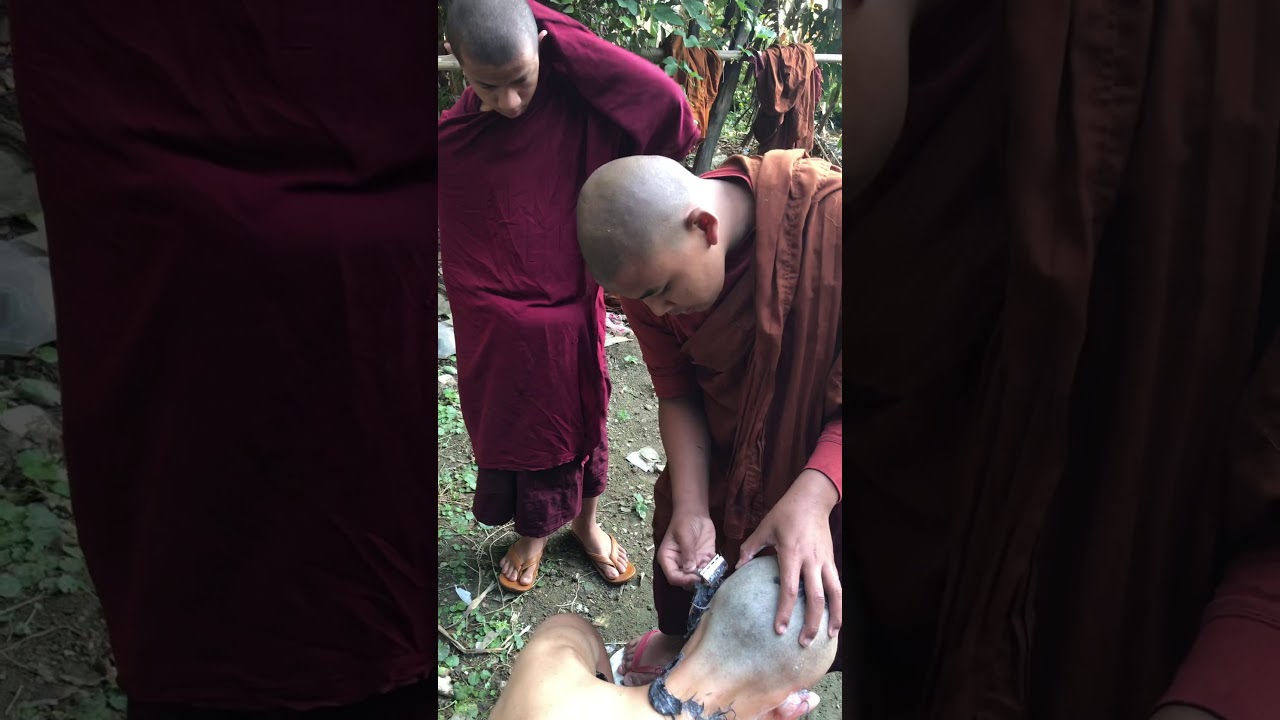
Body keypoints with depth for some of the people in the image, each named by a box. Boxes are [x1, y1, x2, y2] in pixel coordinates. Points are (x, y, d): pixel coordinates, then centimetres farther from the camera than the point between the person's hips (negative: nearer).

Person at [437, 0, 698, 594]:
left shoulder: (578, 110, -17)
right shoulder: (448, 135, -12)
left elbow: (670, 109, -31)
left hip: (570, 318, -1)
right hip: (493, 329, 1)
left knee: (581, 424, 19)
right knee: (511, 430, 19)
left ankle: (586, 522, 48)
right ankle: (531, 532, 47)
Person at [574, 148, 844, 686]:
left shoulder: (829, 218, -36)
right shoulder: (648, 260, -19)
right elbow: (678, 395, -10)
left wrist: (812, 497, -43)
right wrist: (690, 507, -23)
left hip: (825, 463, -3)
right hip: (722, 456, 4)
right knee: (683, 566, 22)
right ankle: (680, 640, 55)